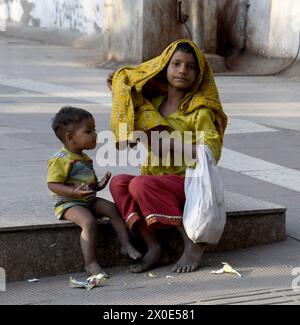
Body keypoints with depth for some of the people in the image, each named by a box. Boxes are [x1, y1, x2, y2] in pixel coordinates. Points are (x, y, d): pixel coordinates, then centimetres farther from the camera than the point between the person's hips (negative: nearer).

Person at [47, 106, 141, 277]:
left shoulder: (85, 158, 16)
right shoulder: (60, 160, -15)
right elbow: (53, 185, -20)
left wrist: (99, 185, 6)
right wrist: (74, 192, -33)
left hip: (89, 201, 9)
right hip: (68, 203, -9)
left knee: (113, 208, -9)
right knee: (89, 221, -31)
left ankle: (126, 245, -5)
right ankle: (91, 263, -26)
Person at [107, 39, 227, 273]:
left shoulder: (200, 110, -8)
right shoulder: (154, 102, 11)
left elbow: (211, 152, -20)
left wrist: (171, 143, -22)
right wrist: (118, 91, 17)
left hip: (189, 182, -6)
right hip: (155, 180, 6)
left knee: (140, 185, -30)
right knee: (118, 183, -19)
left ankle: (193, 243, -20)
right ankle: (153, 248, -25)